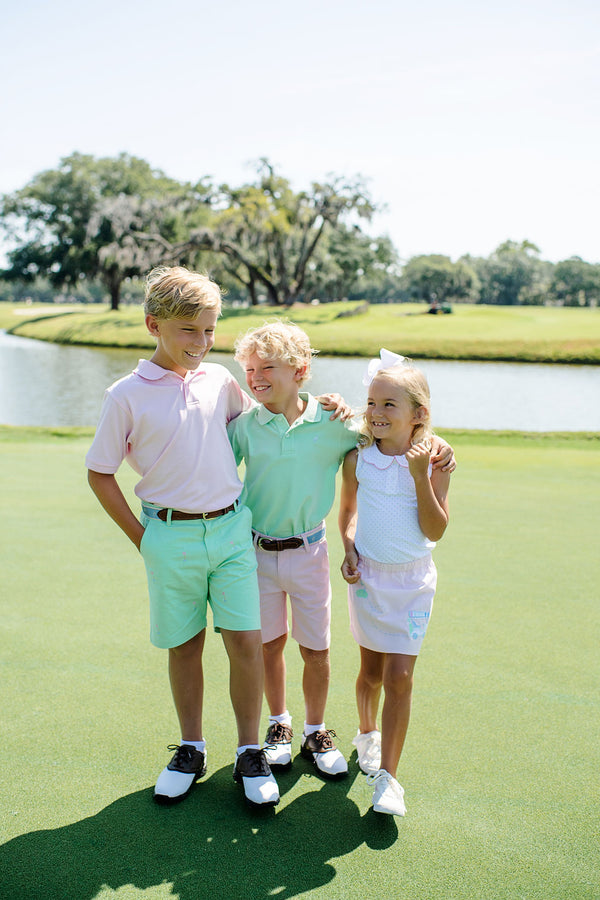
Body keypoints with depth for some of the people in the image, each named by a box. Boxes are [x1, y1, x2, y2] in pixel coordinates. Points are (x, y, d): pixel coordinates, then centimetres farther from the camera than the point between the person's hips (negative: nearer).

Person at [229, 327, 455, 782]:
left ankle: (316, 731, 32)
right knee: (270, 643, 14)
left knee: (316, 650, 8)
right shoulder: (244, 425, -7)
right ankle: (279, 723, 37)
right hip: (258, 550, 1)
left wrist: (435, 443, -15)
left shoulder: (333, 422, -10)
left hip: (307, 550, -1)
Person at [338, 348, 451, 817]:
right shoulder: (358, 459, -5)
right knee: (371, 670, 14)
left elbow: (435, 531, -15)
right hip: (368, 575, 2)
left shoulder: (432, 462, -11)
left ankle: (387, 776, 6)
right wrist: (349, 548, -4)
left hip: (412, 580, -2)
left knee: (399, 677, -4)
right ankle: (368, 733, 42)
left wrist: (420, 475, -23)